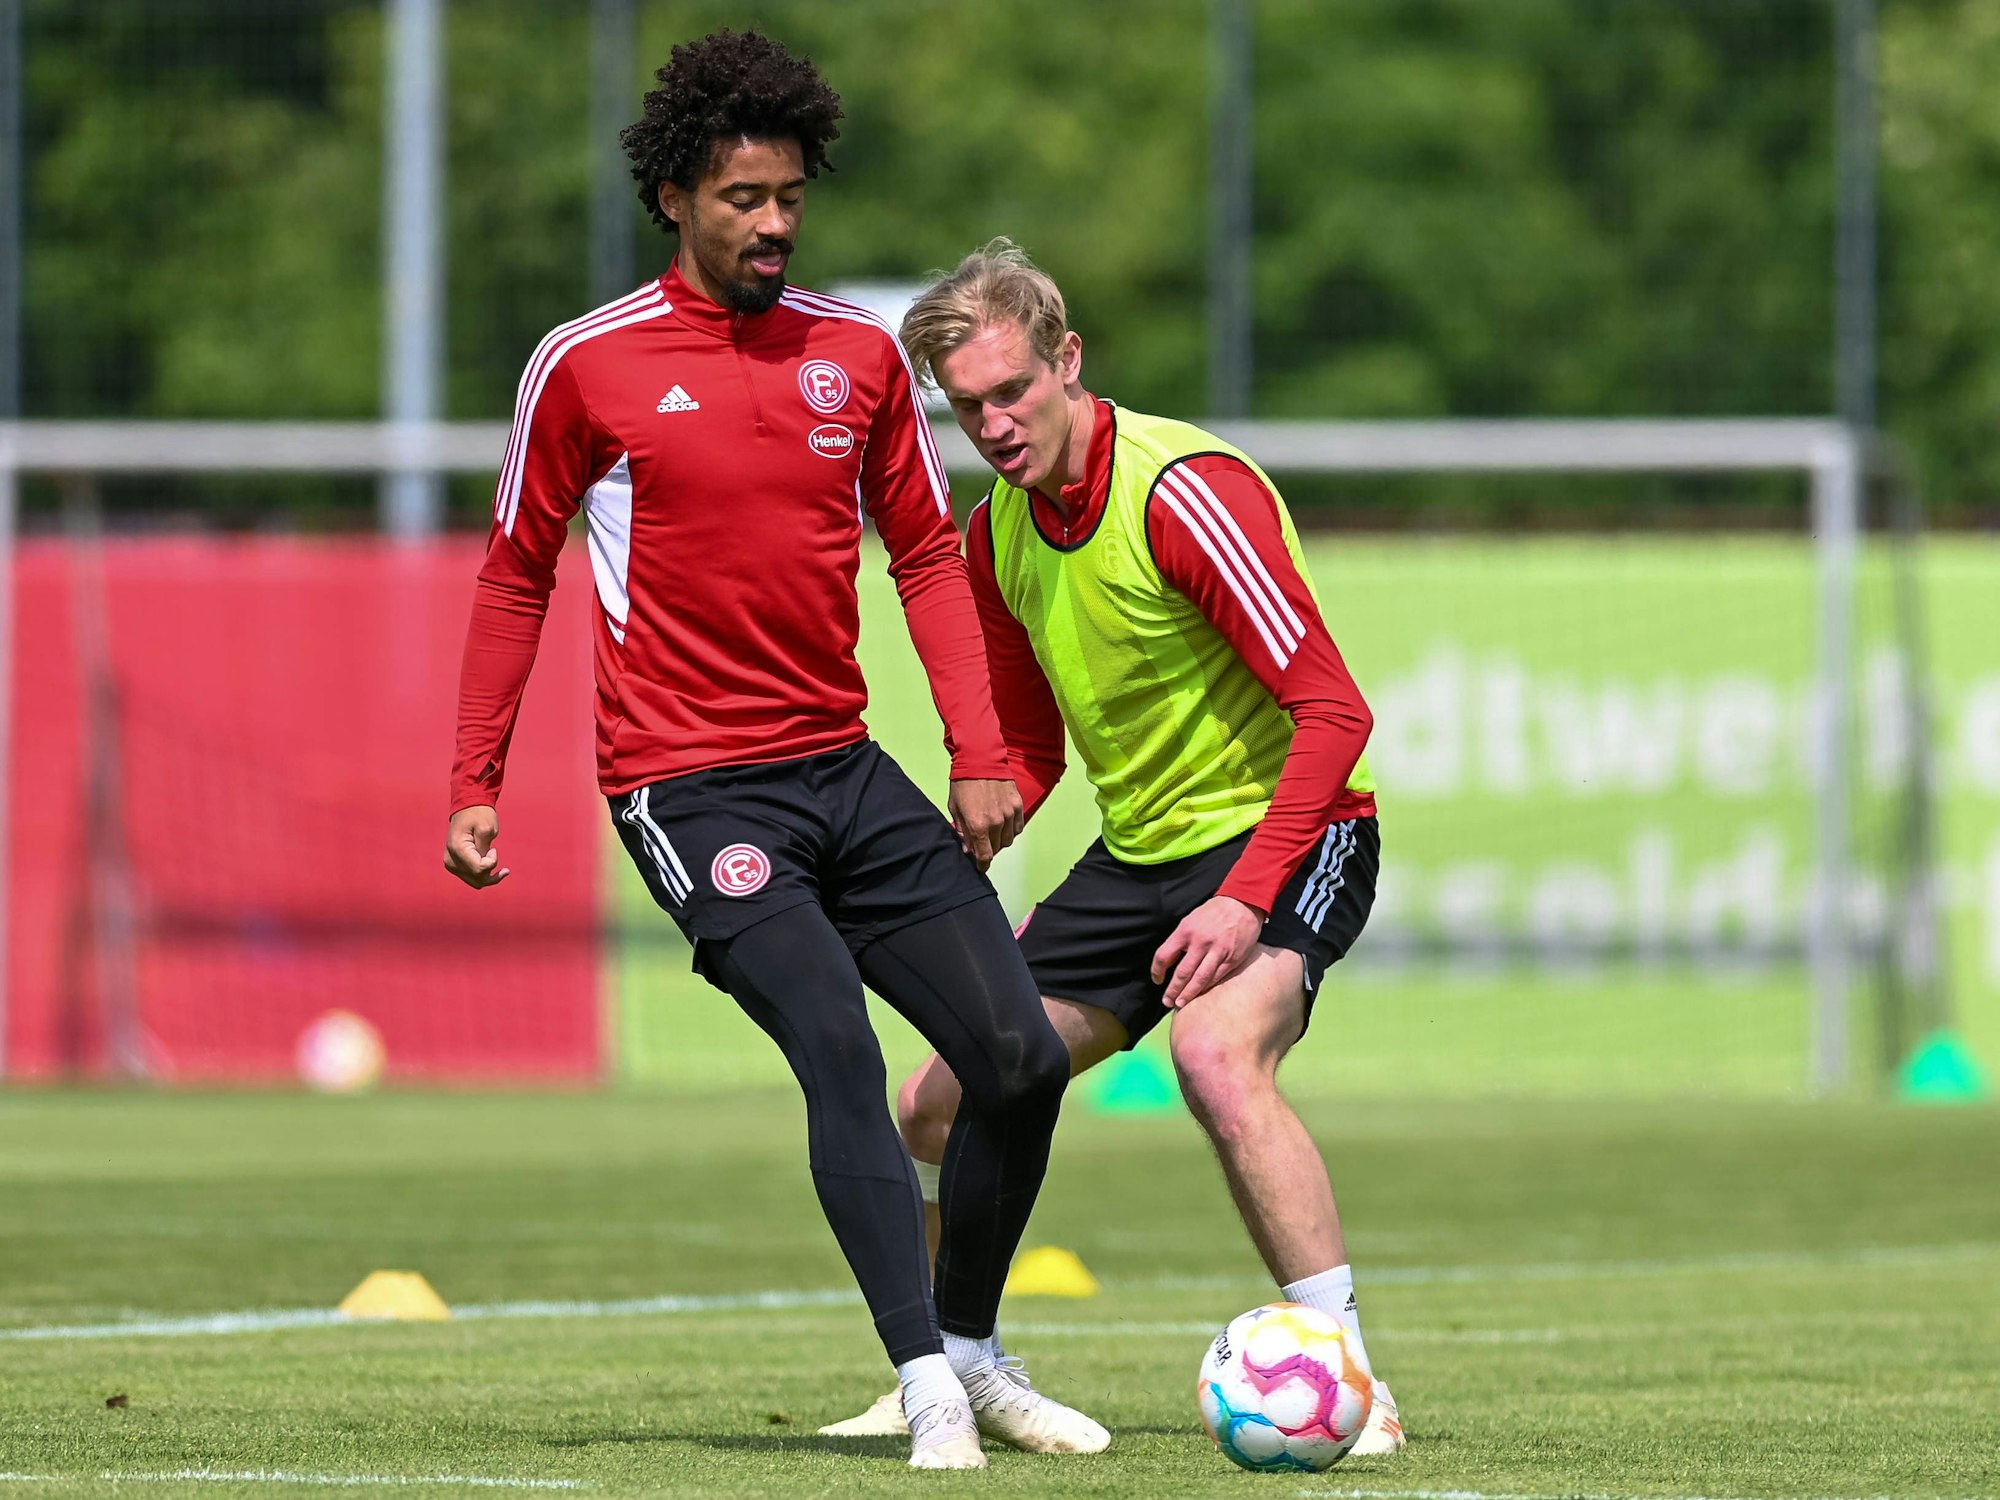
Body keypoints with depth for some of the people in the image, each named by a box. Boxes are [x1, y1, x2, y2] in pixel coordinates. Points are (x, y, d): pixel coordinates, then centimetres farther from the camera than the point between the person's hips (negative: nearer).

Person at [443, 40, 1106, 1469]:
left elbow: (927, 553, 15)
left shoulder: (860, 352, 8)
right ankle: (928, 1387, -24)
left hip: (843, 765, 5)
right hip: (689, 787, -5)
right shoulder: (587, 367, -3)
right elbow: (516, 577, 7)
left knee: (1023, 1056, 0)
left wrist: (981, 754, 4)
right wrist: (474, 790, 5)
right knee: (838, 1044, -25)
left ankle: (972, 1351, 21)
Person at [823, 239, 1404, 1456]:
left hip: (1289, 836, -8)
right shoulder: (998, 531, 3)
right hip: (1140, 852, 8)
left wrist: (1248, 901, -32)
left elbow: (1334, 711, -25)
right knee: (941, 1109, 7)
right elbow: (1029, 747, 17)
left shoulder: (1183, 491, -22)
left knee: (1218, 1058, -35)